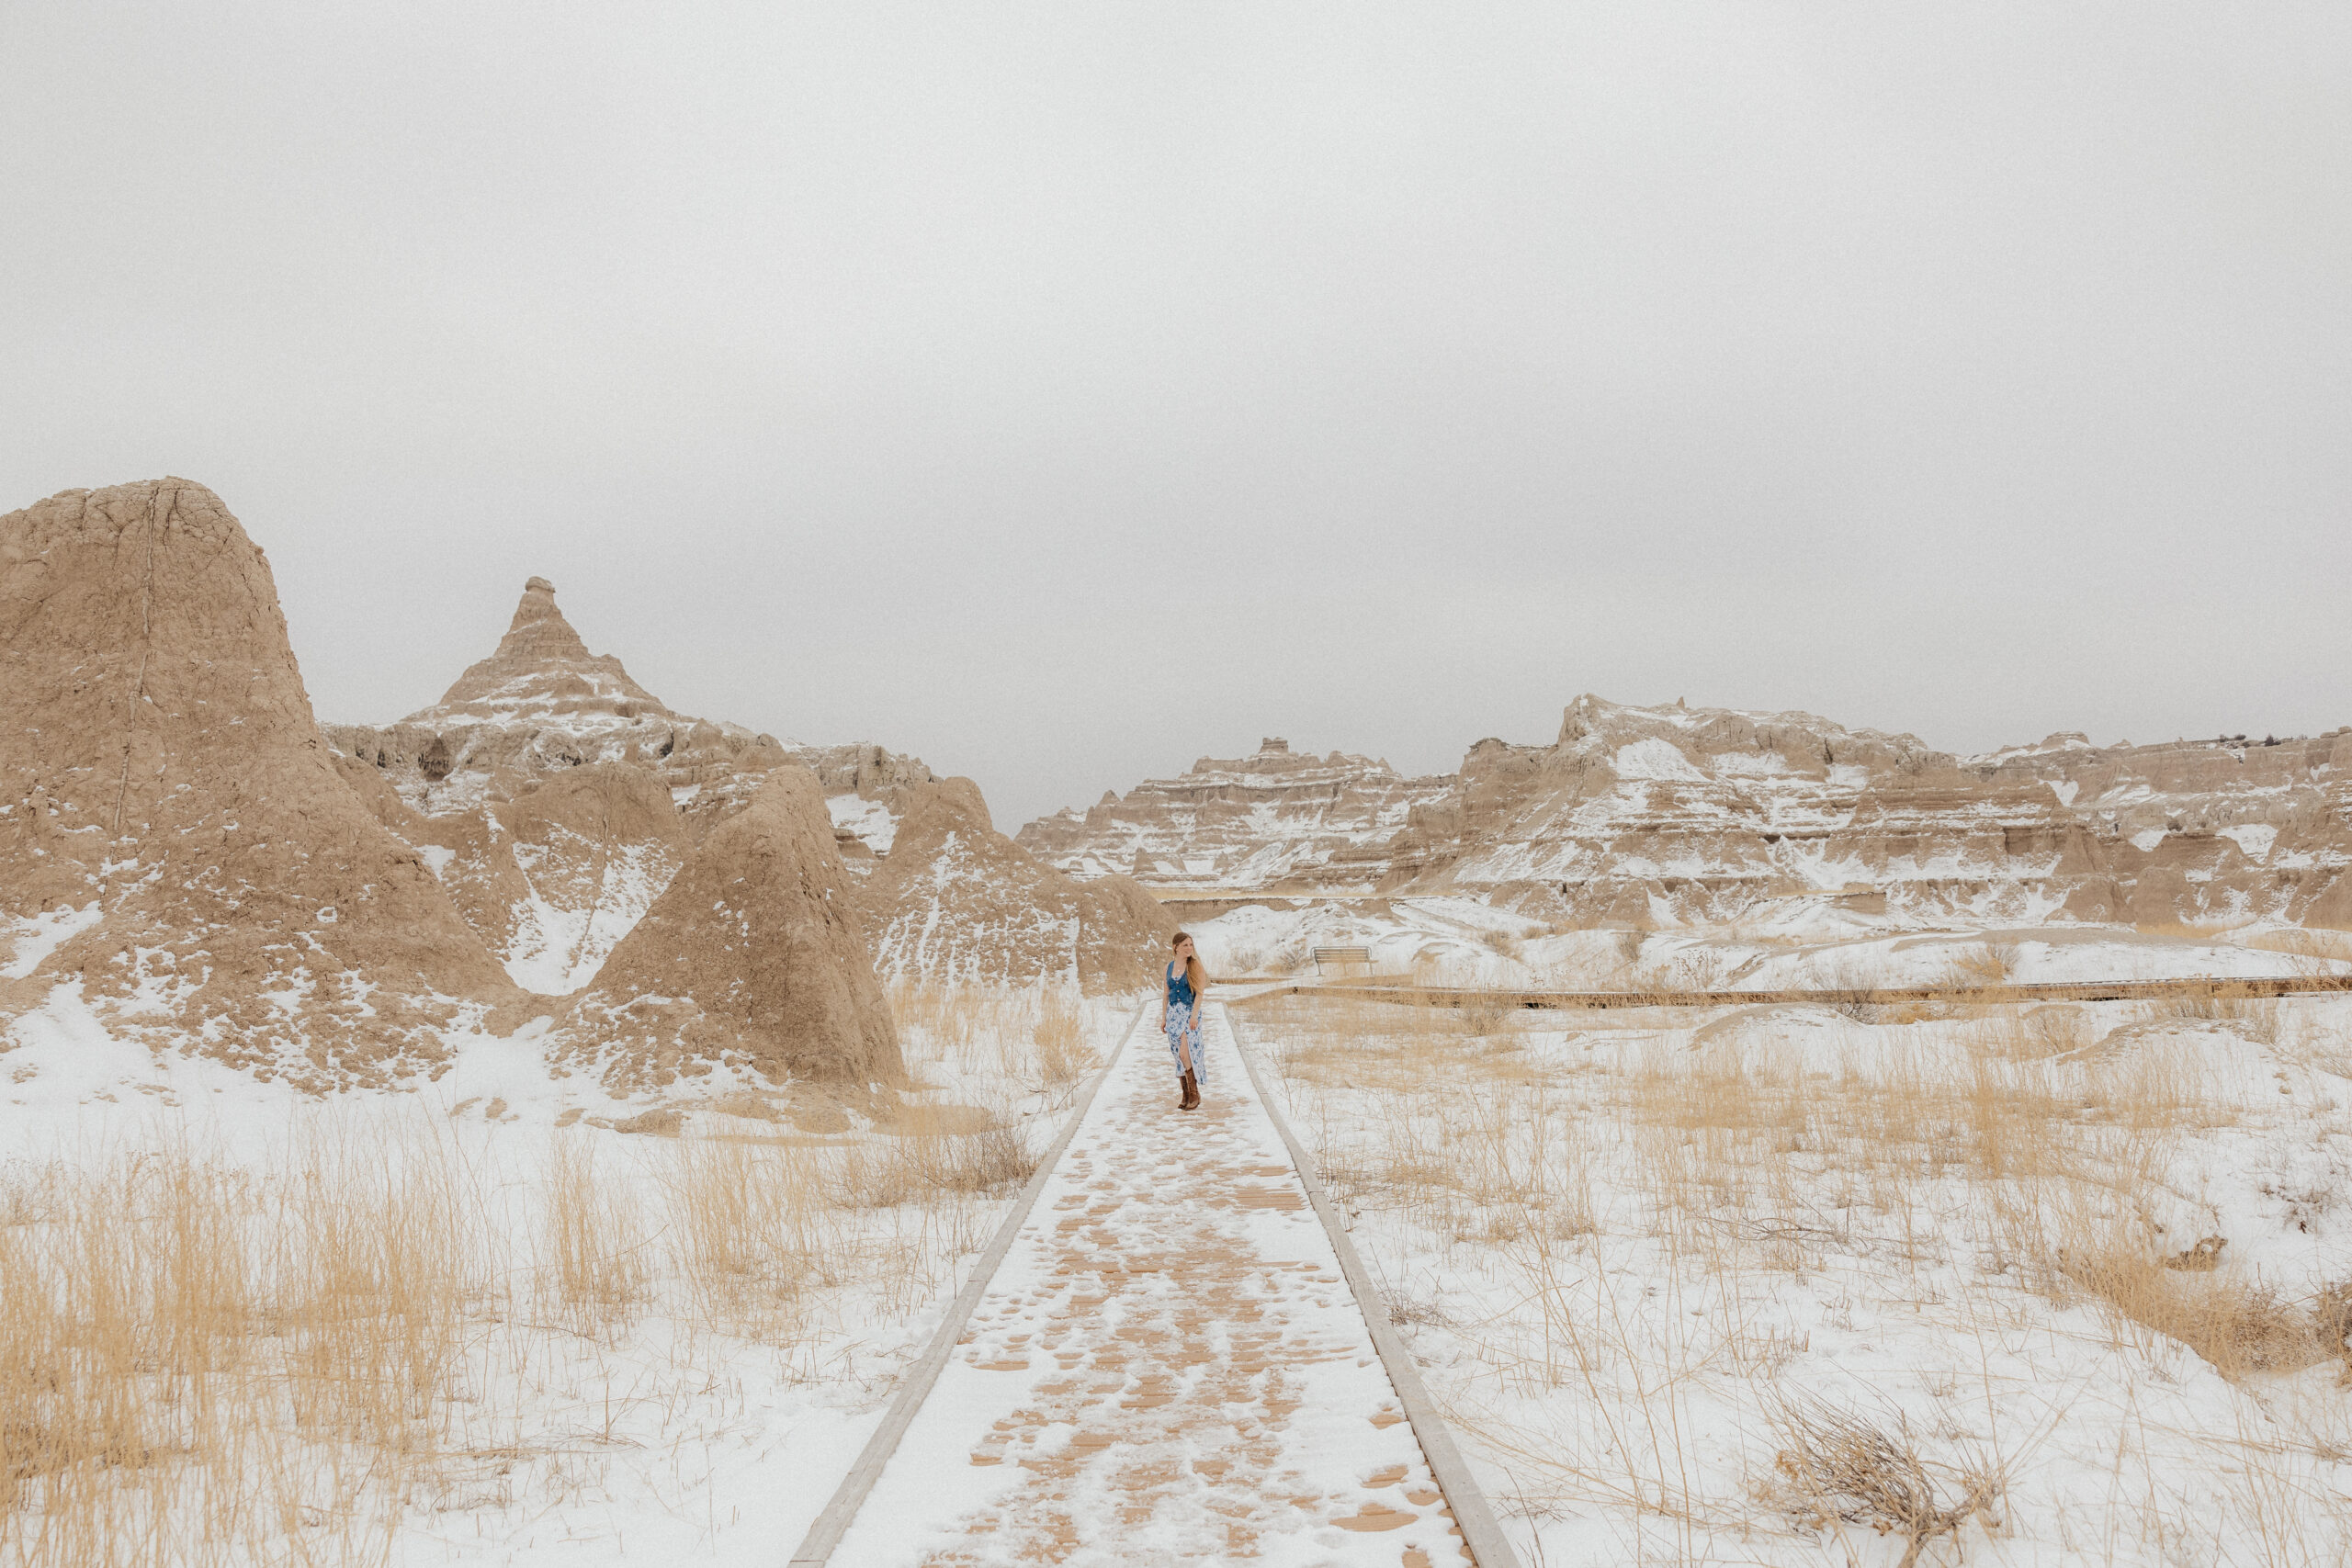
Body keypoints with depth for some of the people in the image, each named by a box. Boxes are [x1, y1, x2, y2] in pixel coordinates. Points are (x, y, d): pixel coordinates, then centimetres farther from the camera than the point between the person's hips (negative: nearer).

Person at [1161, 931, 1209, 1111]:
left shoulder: (1196, 966, -5)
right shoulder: (1169, 966, 9)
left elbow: (1200, 993, -10)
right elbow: (1166, 994, 13)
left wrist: (1194, 1015, -19)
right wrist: (1164, 1017, 9)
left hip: (1190, 1012, -5)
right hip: (1173, 1013, 5)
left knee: (1185, 1052, -15)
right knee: (1178, 1055, 6)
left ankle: (1194, 1094, -5)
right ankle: (1186, 1095, 13)